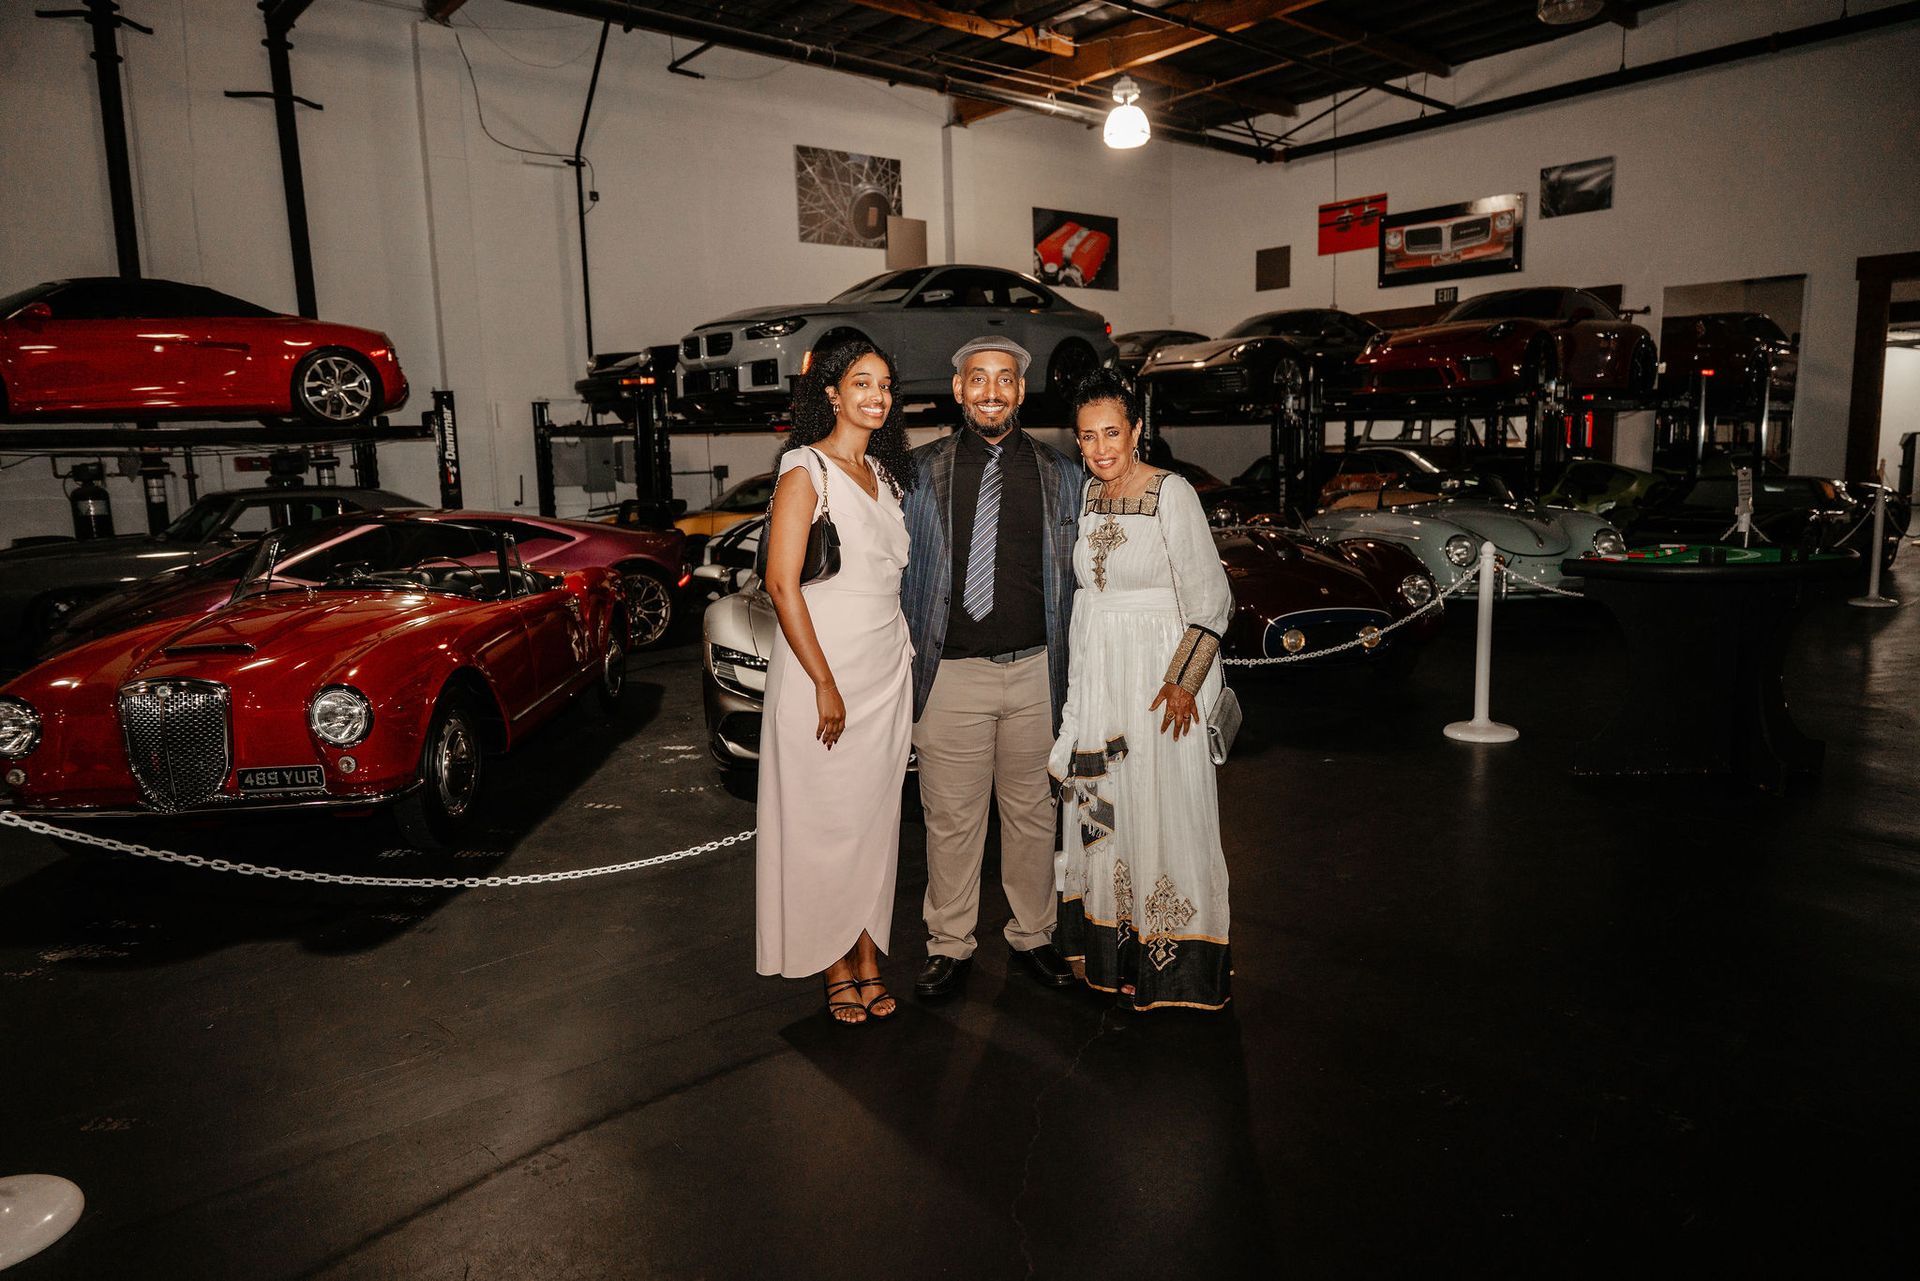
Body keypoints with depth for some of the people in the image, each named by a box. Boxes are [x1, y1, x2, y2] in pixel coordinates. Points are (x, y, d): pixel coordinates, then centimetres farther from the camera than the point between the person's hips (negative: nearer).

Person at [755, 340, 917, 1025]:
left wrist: (906, 660, 11)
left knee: (876, 819, 11)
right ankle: (835, 970, 15)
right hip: (823, 668, -6)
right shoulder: (806, 471, -9)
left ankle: (869, 960, 22)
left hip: (888, 671, 7)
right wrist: (825, 684, -16)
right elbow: (782, 584, -14)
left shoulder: (885, 472, 13)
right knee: (826, 822, 2)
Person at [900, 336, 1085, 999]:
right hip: (951, 674, -1)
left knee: (1032, 813, 13)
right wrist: (903, 663, 0)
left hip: (1037, 672, 2)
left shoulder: (1063, 475, 6)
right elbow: (897, 570, 5)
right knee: (952, 819, 7)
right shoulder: (921, 472, 2)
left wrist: (1073, 667, 5)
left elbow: (1076, 577, 10)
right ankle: (950, 945, 24)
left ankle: (1032, 933, 31)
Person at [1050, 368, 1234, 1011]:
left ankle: (1170, 959, 16)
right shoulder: (1089, 496, 8)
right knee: (1100, 807, 12)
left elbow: (1210, 599, -13)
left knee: (1160, 808, 1)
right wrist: (1078, 683, 16)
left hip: (1159, 674, -6)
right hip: (1095, 673, 7)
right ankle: (1113, 947, 28)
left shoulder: (1171, 493, -12)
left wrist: (1183, 680, -19)